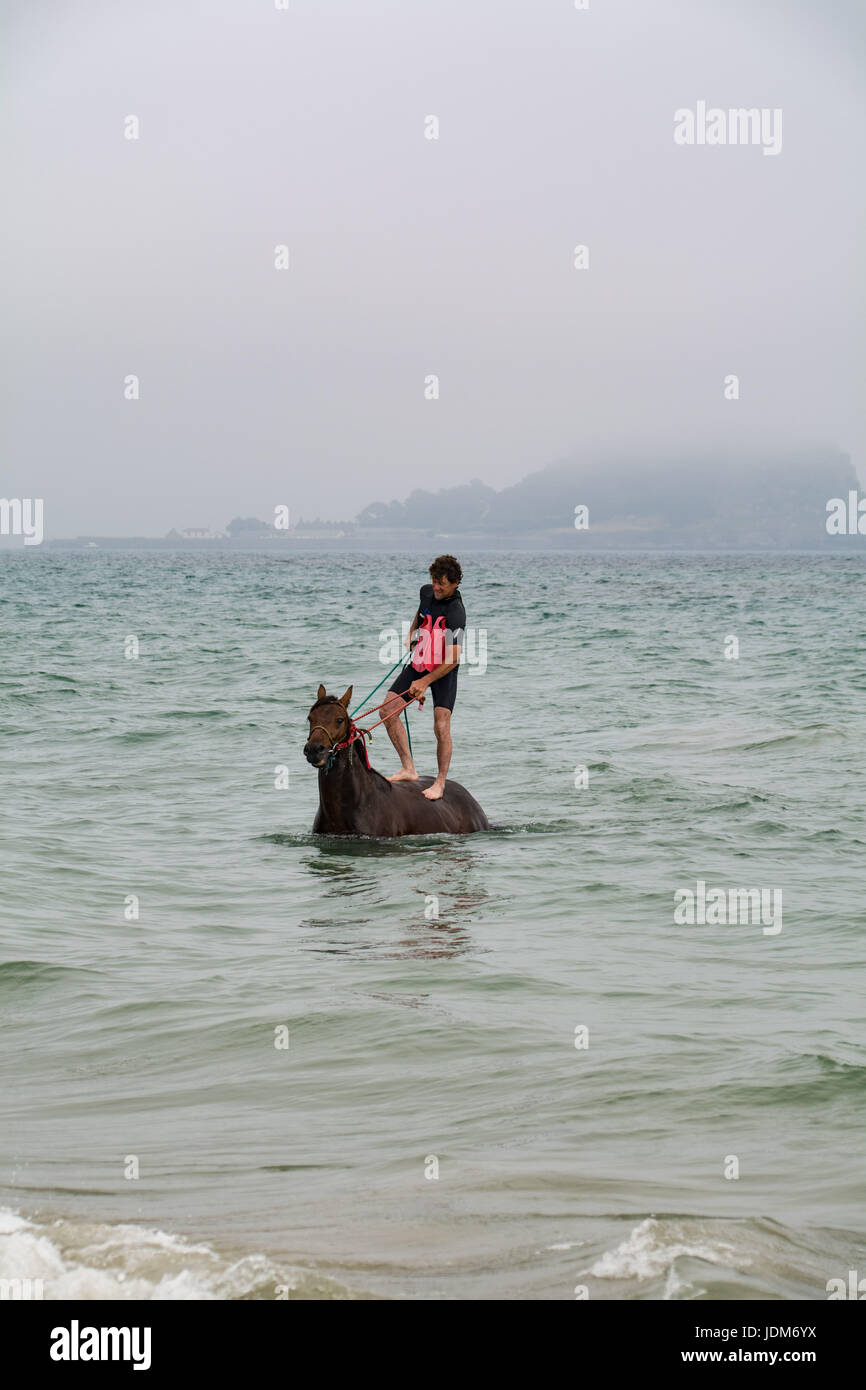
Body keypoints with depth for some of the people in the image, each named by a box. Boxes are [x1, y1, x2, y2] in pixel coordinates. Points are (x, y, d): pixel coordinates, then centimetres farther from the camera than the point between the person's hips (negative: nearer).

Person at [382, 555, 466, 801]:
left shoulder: (456, 614, -23)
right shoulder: (427, 592, -1)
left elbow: (453, 660, -25)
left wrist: (425, 682, -24)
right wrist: (411, 635, 12)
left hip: (444, 671, -7)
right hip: (419, 664, 7)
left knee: (441, 727, -14)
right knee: (388, 709, -5)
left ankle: (440, 782, 2)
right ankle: (408, 769, 0)